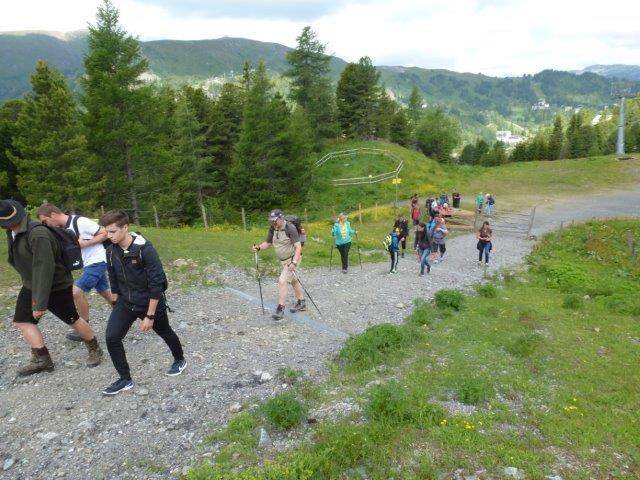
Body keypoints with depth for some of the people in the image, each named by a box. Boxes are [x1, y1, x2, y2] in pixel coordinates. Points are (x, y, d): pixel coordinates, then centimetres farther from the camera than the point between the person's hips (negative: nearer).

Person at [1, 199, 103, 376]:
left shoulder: (38, 234, -32)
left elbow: (44, 269, -34)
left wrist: (40, 302, -33)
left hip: (57, 286, -8)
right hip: (31, 285, 8)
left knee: (72, 320, 6)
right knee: (22, 321, 4)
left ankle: (94, 349, 26)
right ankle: (41, 359, 13)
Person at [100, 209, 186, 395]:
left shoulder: (145, 250, -25)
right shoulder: (111, 251, -6)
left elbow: (156, 285, -22)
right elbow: (114, 282, 8)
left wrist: (150, 315, -20)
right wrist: (117, 306, 12)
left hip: (151, 303, -5)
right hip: (125, 303, 5)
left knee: (165, 332, 16)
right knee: (112, 337, -9)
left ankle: (180, 360, 44)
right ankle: (125, 379, 8)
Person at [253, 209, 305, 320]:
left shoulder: (290, 228, -22)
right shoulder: (273, 229, -1)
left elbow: (298, 247, -23)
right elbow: (267, 243, 9)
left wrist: (294, 262, -31)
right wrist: (258, 247, -11)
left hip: (293, 259, -8)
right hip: (283, 260, 8)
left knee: (282, 281, -16)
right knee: (293, 281, 20)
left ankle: (280, 309, -10)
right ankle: (301, 303, 36)